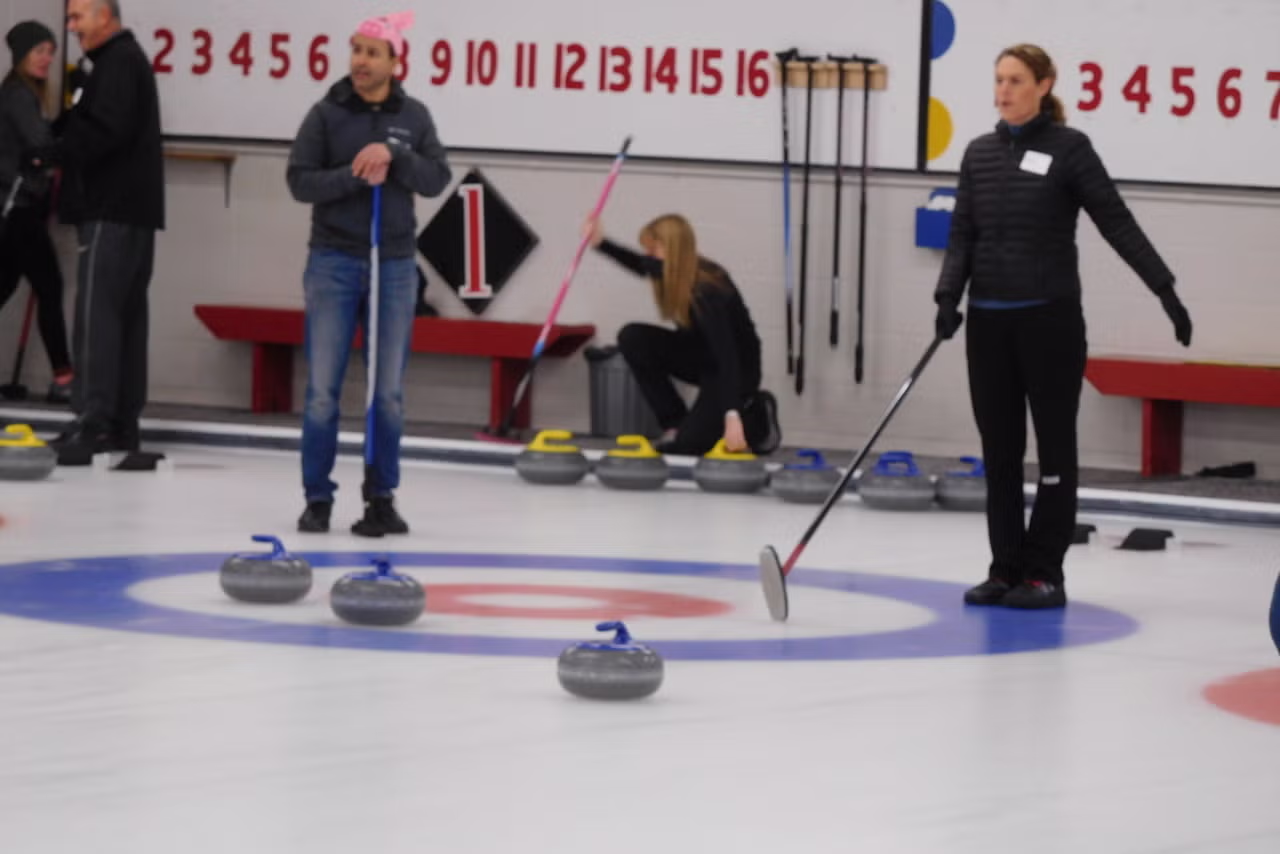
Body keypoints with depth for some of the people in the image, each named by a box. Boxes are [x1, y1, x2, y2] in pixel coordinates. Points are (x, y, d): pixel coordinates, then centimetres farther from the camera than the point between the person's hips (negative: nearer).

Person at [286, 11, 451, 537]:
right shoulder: (326, 114, -2)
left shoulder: (414, 117, 4)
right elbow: (300, 182, -7)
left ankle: (381, 499, 10)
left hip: (394, 264, 2)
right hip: (333, 262, -2)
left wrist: (393, 156, -18)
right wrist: (356, 176, -19)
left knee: (389, 391, 3)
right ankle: (317, 499, 4)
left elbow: (436, 180, -2)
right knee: (323, 389, -4)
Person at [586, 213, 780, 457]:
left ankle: (755, 415, 8)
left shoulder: (707, 292, -33)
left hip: (736, 366, -8)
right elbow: (642, 266, 15)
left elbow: (726, 354, -38)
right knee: (632, 337, -14)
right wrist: (601, 243, 3)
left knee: (687, 445, -18)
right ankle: (674, 424, -5)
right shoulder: (675, 272, -11)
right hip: (702, 356, 8)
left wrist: (732, 416, -45)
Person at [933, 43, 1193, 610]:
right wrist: (948, 296, -8)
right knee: (999, 449, 7)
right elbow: (962, 235, 8)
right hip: (989, 321, 5)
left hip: (1049, 318, -5)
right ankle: (1006, 569, 12)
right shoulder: (980, 154, 9)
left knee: (1054, 445, 1)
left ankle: (1045, 573, 3)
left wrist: (1165, 289, -12)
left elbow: (1117, 224, -7)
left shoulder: (1068, 148, -5)